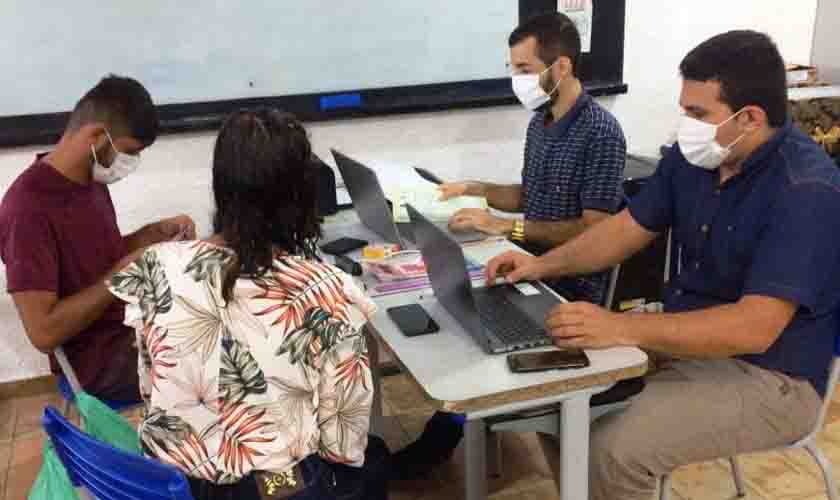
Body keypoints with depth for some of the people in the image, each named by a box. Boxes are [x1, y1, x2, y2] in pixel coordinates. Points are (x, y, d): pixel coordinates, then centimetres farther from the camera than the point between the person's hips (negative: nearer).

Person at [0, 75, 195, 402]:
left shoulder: (90, 180, 2)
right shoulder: (29, 209, -24)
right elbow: (43, 332, -26)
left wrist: (157, 232, -1)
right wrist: (126, 270, -24)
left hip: (131, 320, 8)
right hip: (98, 361, -8)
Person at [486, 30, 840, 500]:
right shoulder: (692, 157, -1)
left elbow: (754, 328, -32)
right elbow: (626, 229, 8)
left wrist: (622, 329, -39)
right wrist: (544, 264, -7)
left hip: (767, 376, -7)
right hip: (684, 336, 8)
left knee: (613, 450, -25)